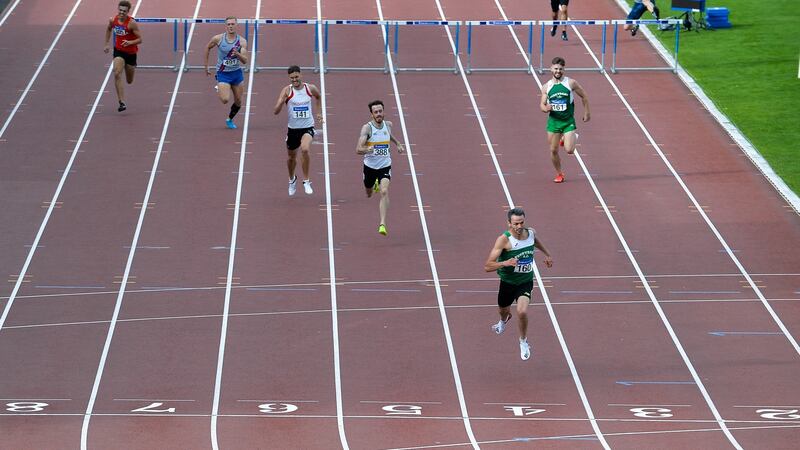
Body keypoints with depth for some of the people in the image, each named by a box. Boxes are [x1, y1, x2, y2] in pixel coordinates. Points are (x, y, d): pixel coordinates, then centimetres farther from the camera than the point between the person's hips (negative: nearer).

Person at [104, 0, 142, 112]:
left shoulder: (132, 23, -19)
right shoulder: (113, 20, -6)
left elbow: (140, 39, -17)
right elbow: (109, 29, 18)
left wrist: (130, 42, -35)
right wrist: (107, 44, 15)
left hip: (130, 52, -2)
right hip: (118, 51, 2)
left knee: (129, 81, 15)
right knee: (117, 74, -24)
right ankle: (122, 103, -25)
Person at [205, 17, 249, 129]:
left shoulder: (242, 41, -9)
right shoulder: (218, 39, -11)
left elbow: (245, 61, -15)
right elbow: (208, 48, 8)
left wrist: (237, 54, -36)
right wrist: (206, 66, 10)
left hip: (237, 73, 2)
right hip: (223, 73, -2)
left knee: (238, 101, 8)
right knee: (225, 100, -18)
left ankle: (230, 120, 35)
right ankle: (219, 90, 18)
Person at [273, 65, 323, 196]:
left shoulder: (311, 88, -3)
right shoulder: (287, 91, -10)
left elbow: (318, 97, 23)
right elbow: (276, 111, -16)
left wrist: (319, 112, 14)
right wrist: (281, 102, -34)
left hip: (308, 128, -1)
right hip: (293, 129, 1)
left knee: (305, 149, -29)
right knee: (292, 157, 17)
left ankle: (306, 181, -14)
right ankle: (292, 179, 49)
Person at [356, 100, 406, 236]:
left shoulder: (388, 125, -4)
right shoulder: (367, 128, -19)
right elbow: (358, 149, -30)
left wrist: (398, 144, 27)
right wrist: (367, 149, -49)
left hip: (385, 165, 1)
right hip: (370, 165, -1)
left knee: (384, 192, -21)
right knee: (369, 194, 21)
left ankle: (383, 225, -22)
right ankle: (374, 184, 60)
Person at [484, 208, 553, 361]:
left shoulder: (531, 233, -11)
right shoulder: (504, 240, -26)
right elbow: (487, 266, -30)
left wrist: (547, 254, 29)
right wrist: (505, 263, -45)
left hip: (525, 282, 1)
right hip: (507, 283, -1)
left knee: (522, 311, -22)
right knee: (503, 311, 24)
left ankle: (523, 341, 7)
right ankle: (504, 320, 65)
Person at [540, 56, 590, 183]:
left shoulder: (571, 83, -6)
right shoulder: (546, 87, 1)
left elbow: (583, 96, 6)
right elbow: (542, 104, 6)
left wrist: (586, 112, 9)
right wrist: (545, 108, -18)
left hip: (568, 121, -2)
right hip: (553, 121, 2)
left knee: (569, 150, -13)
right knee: (553, 150, 4)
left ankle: (573, 138, 22)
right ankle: (559, 174, 25)